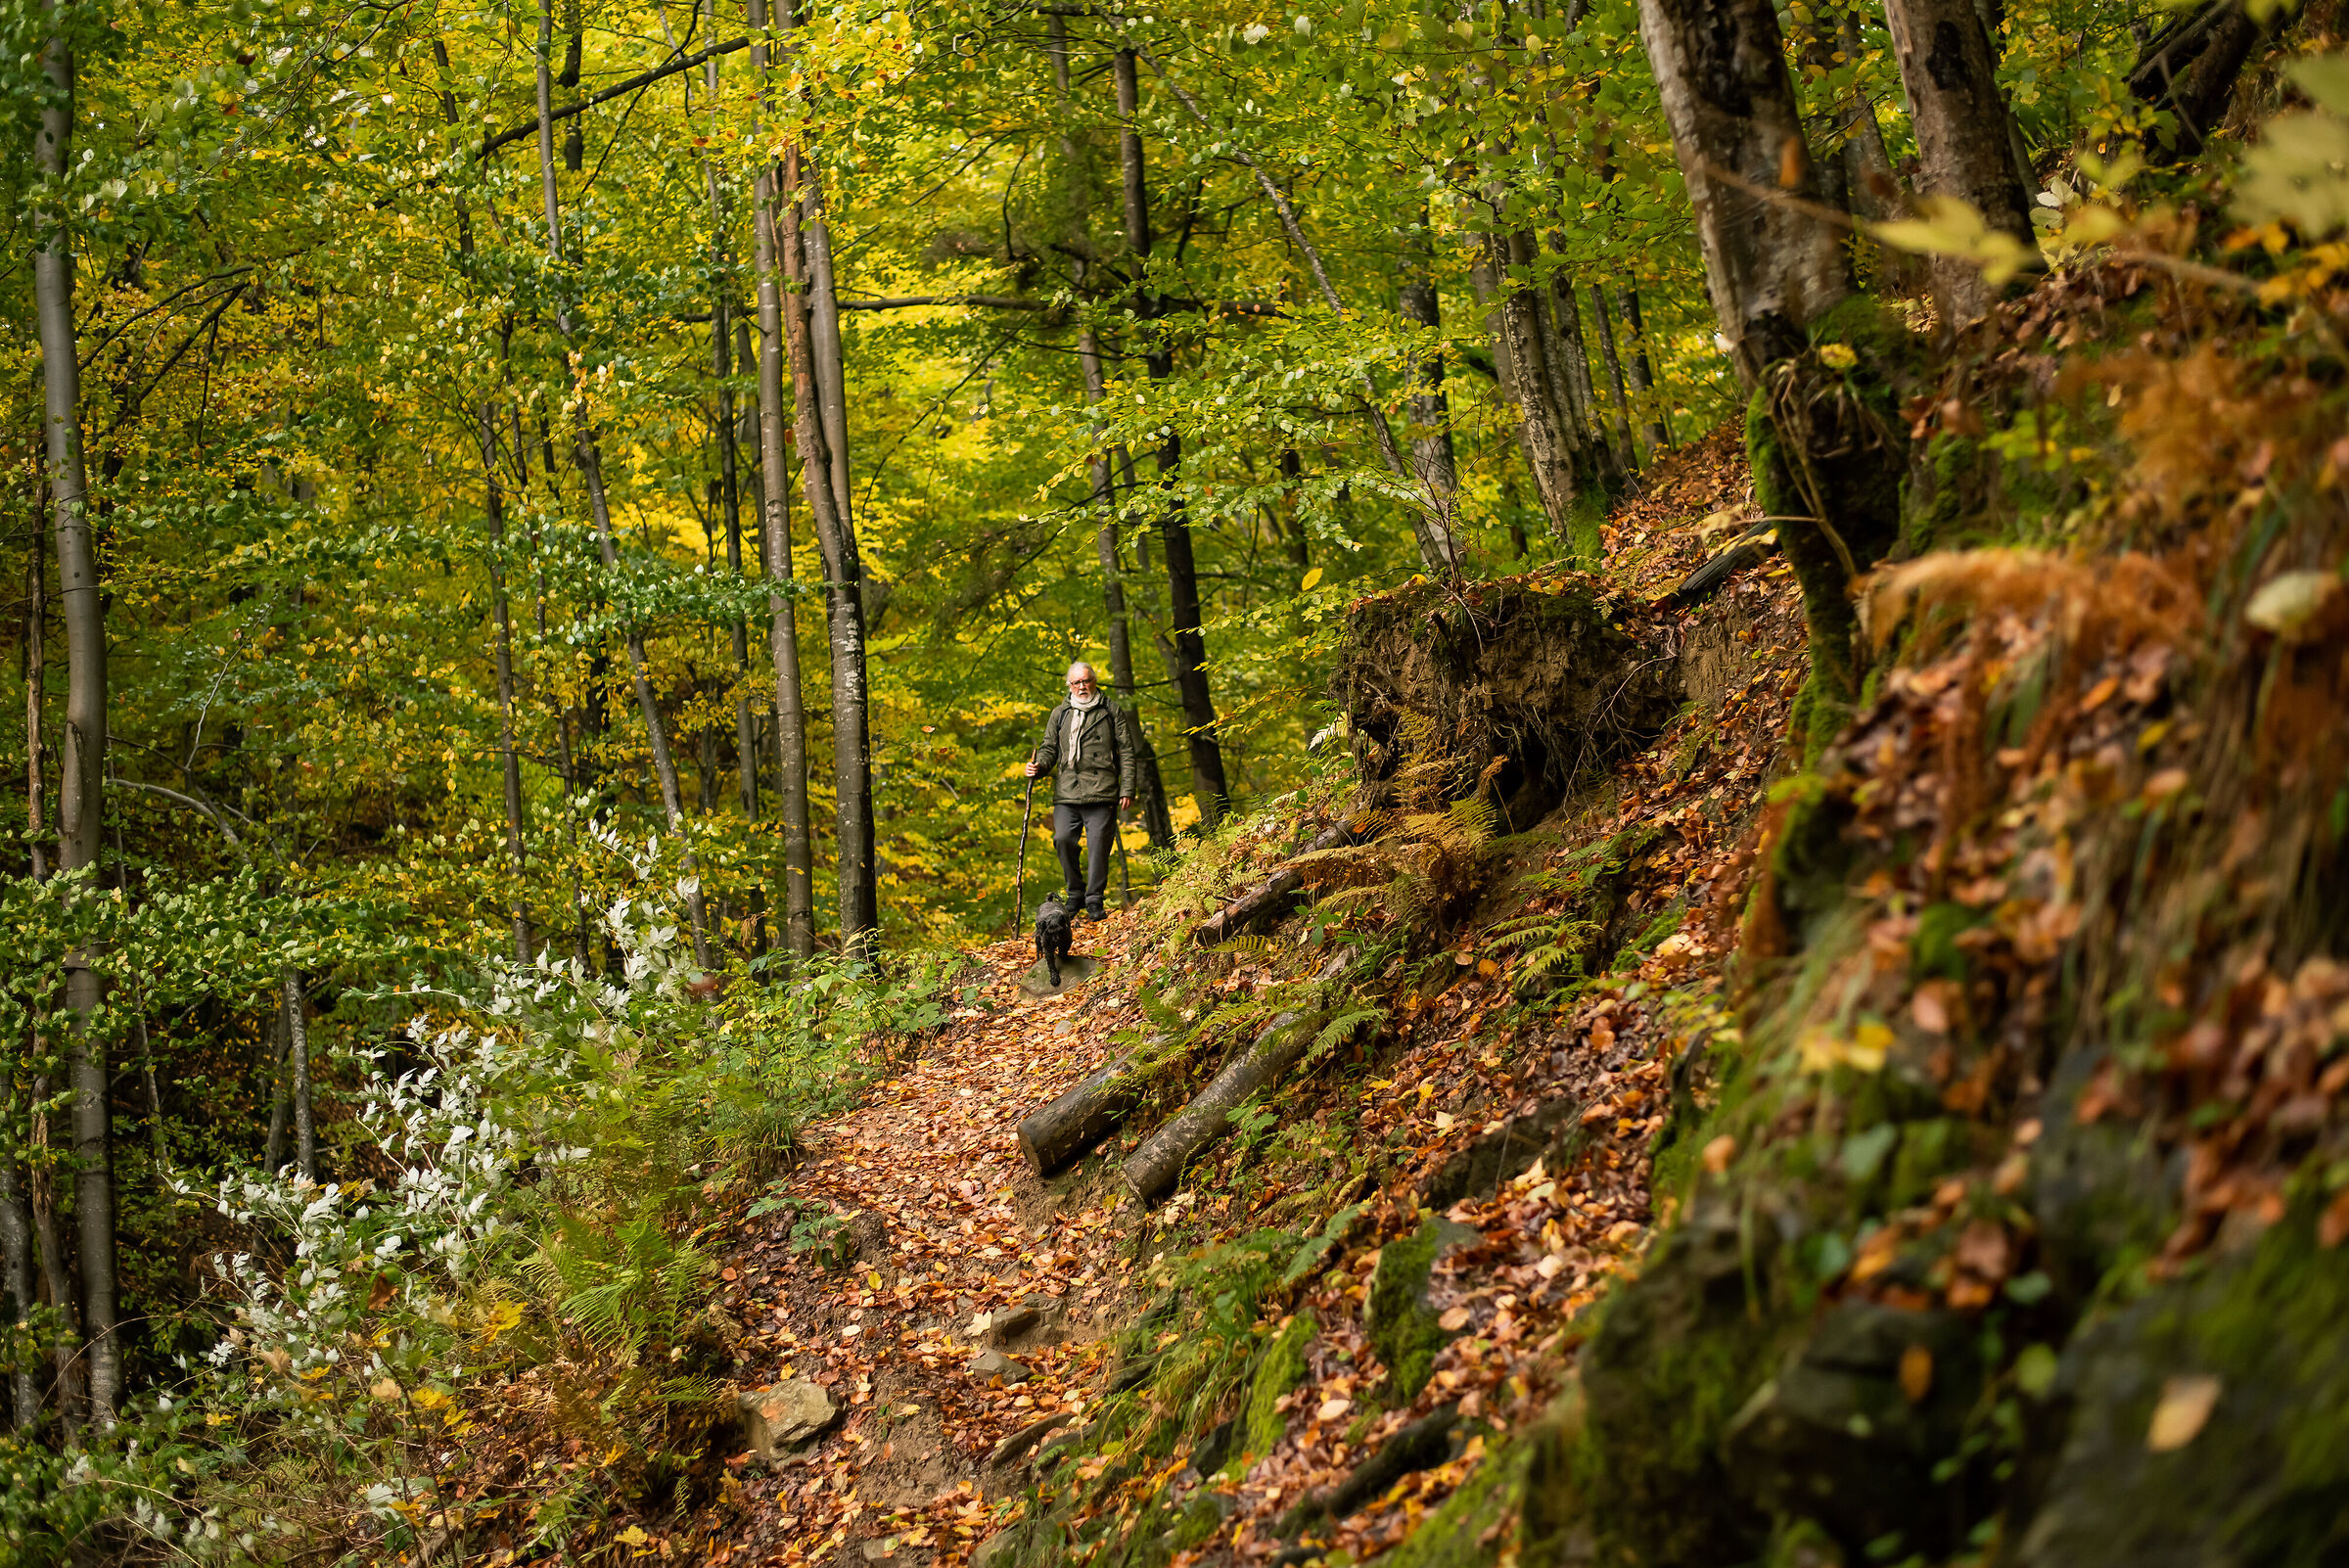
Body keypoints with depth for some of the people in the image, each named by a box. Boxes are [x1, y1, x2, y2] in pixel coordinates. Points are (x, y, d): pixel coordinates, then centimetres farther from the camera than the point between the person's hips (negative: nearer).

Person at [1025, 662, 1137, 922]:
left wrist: (1127, 789, 0)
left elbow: (1127, 752, 8)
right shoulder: (1060, 714, 17)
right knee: (1064, 839, -12)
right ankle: (1075, 893, 8)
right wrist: (1039, 766, -2)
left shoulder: (1112, 712, 10)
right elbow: (1050, 748, 21)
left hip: (1101, 793, -2)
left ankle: (1095, 902, 1)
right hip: (1066, 793, 2)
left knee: (1098, 845, -8)